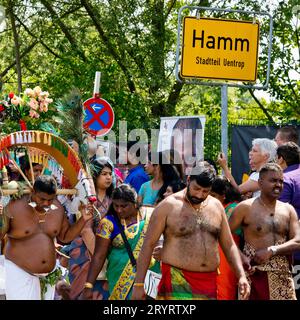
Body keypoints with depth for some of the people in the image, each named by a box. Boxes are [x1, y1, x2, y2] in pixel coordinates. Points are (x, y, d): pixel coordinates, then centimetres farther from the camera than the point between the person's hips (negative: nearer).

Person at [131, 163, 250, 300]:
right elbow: (148, 244, -3)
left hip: (209, 283, 4)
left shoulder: (216, 206, 11)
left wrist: (241, 275, 2)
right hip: (177, 282, -4)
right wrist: (138, 284, -7)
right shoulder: (168, 205, -3)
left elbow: (229, 245, 15)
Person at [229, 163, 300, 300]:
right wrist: (241, 256, -13)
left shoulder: (288, 210, 11)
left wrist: (272, 251, -10)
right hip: (255, 275, -3)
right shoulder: (246, 208, 0)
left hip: (283, 277, 4)